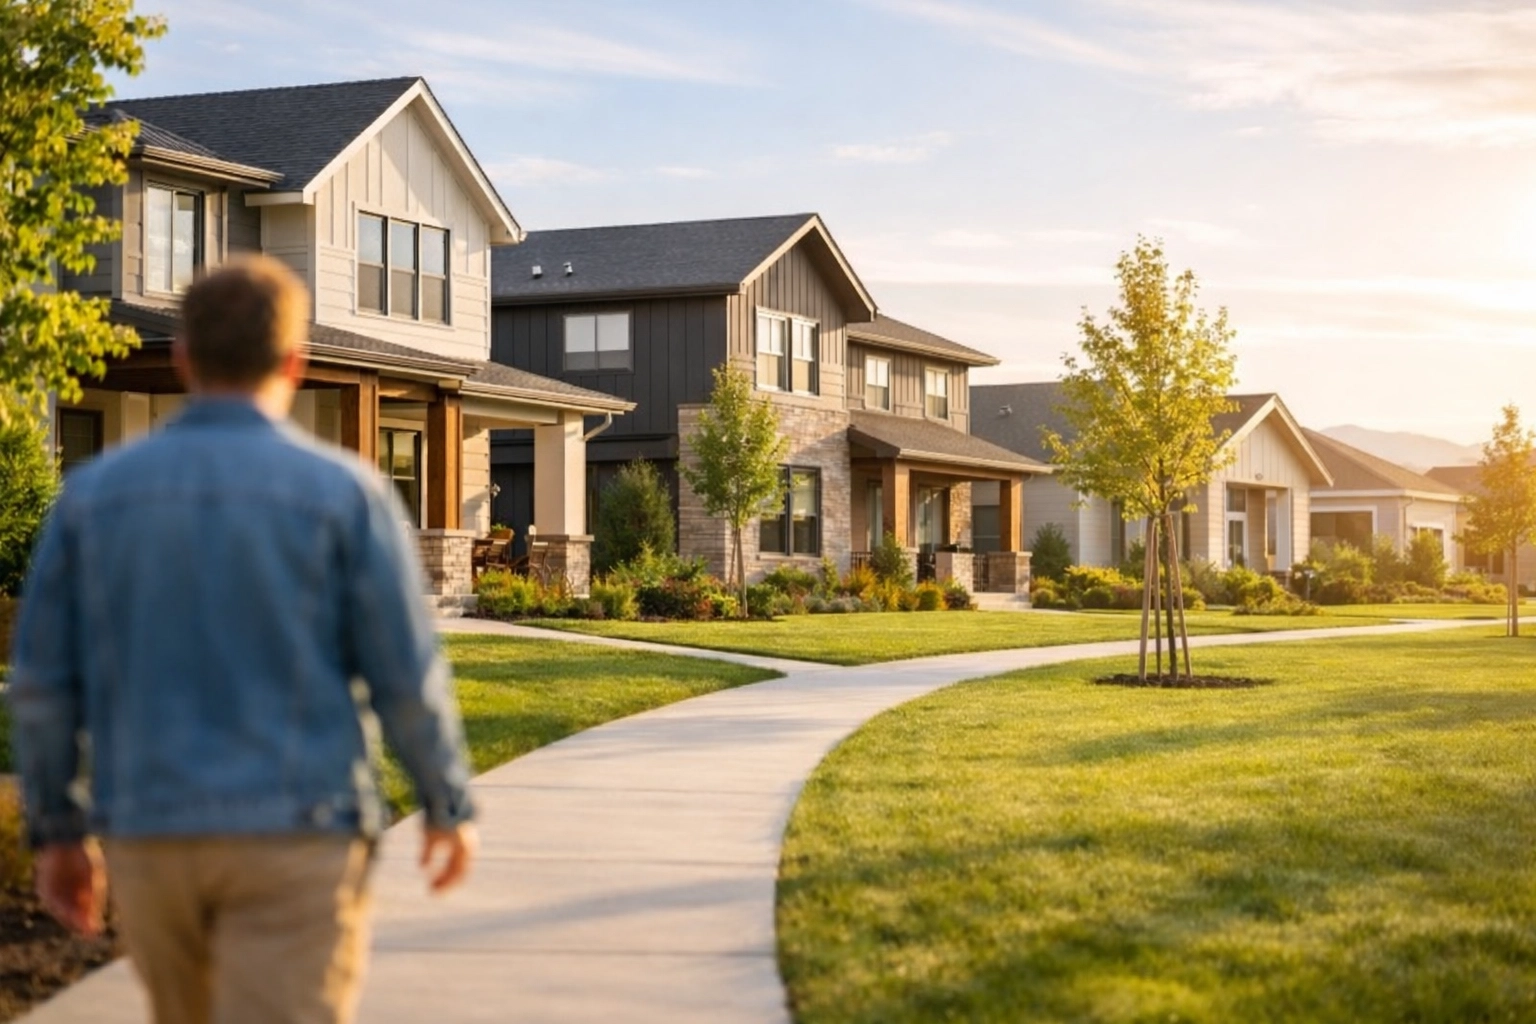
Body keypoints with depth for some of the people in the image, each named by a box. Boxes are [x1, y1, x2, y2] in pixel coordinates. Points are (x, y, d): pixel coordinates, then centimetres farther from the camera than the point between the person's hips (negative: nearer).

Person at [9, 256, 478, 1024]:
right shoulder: (343, 491, -7)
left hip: (150, 836, 4)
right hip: (295, 838, -4)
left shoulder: (95, 491, 2)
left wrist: (57, 831, 13)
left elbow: (41, 682, 3)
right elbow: (406, 678, -6)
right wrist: (450, 807, 8)